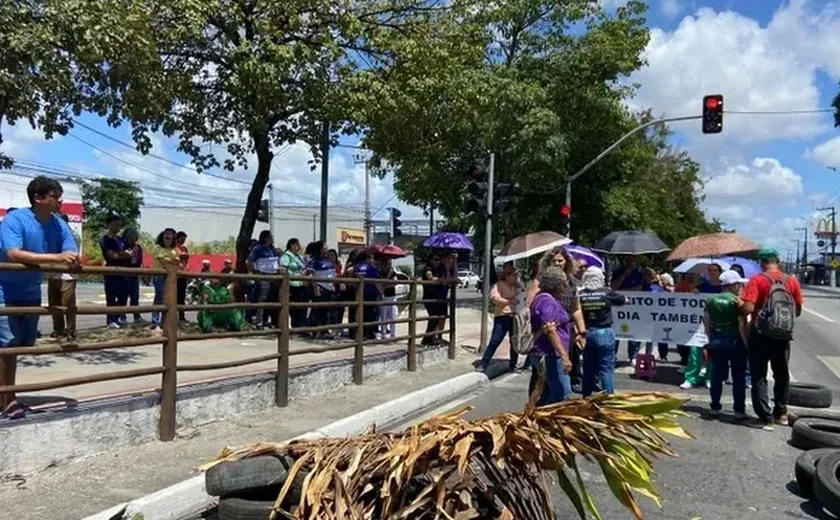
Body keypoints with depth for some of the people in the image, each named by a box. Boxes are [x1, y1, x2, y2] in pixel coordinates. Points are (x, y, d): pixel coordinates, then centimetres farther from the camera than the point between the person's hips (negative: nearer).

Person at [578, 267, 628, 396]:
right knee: (607, 368, 4)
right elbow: (625, 300, 10)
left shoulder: (580, 295, -2)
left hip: (587, 333, 3)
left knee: (588, 368, 12)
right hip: (604, 333, -3)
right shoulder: (606, 292, -6)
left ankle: (586, 397, 21)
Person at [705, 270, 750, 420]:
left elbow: (707, 323, 8)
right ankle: (739, 410, 7)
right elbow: (742, 325, -15)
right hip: (734, 342, -4)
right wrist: (747, 344, -8)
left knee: (717, 375, 10)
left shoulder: (711, 300, 5)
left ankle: (714, 407, 13)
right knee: (738, 376, 5)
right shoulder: (737, 301, -10)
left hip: (716, 342, 5)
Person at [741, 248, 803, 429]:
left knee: (759, 377, 4)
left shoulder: (757, 280, -12)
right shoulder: (792, 280, 0)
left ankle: (766, 418, 1)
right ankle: (781, 413, 32)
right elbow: (798, 310, 7)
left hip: (760, 334, -4)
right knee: (782, 375, 20)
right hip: (783, 335, 4)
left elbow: (747, 308, -21)